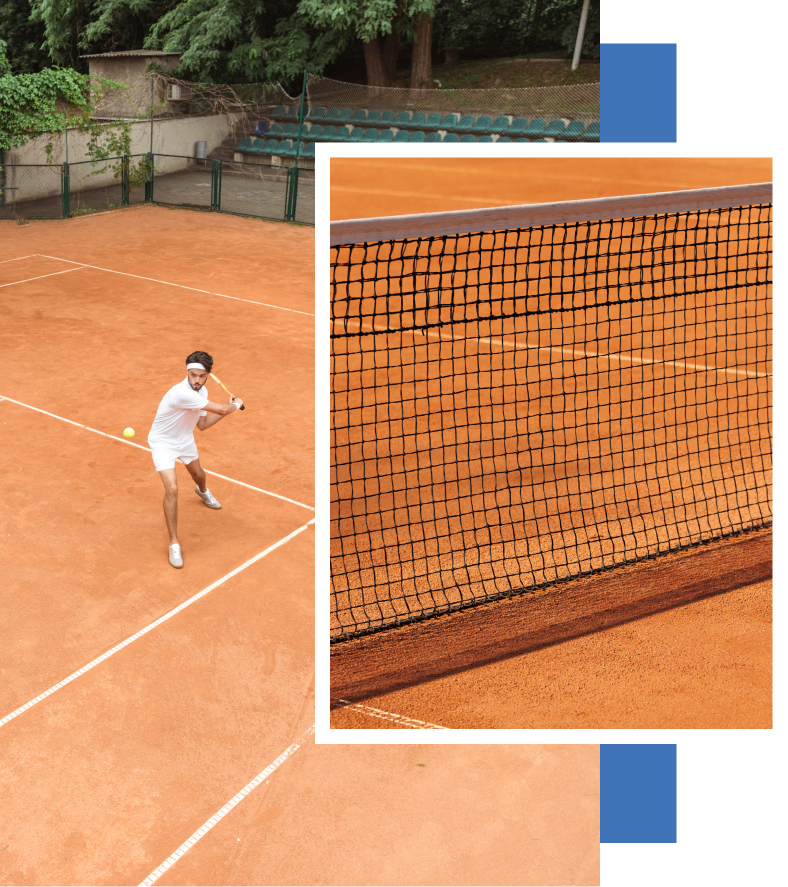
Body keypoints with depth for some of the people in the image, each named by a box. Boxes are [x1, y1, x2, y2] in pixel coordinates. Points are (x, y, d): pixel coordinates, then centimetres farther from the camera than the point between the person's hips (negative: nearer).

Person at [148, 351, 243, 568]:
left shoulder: (201, 392, -9)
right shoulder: (182, 393, -39)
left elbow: (202, 424, 1)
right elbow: (221, 409, -36)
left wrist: (228, 408, -7)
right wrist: (236, 404, -15)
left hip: (185, 440, 8)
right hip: (163, 443, -8)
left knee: (198, 474, 30)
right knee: (172, 489, -21)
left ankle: (202, 491, 70)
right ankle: (174, 544, -9)